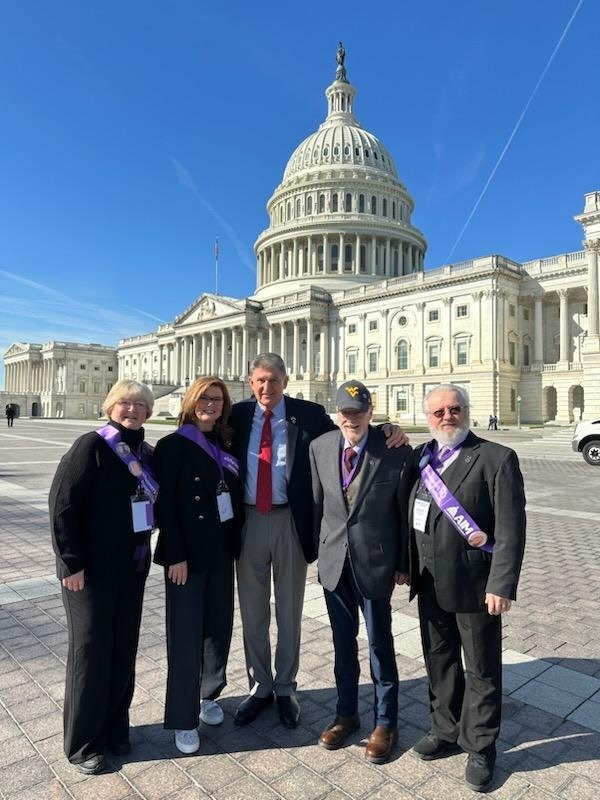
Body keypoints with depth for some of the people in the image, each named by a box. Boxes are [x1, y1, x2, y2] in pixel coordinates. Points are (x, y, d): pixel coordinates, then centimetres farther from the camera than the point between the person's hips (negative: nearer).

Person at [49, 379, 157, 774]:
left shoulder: (147, 453, 6)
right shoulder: (92, 445, -13)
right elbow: (62, 504, -16)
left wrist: (145, 551, 7)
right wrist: (71, 561, -16)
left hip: (133, 567, 6)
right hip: (92, 569, -6)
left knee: (124, 649, 15)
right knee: (91, 651, 7)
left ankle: (115, 727, 34)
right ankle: (83, 744, 25)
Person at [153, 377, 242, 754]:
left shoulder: (225, 446, 9)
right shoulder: (173, 445, -8)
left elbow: (234, 497, 11)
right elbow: (165, 504, -12)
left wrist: (236, 544, 5)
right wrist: (176, 555, -16)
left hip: (221, 552, 6)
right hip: (187, 554, -5)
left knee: (219, 627, 13)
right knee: (186, 634, 4)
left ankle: (209, 695, 36)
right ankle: (183, 718, 20)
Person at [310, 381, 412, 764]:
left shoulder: (397, 452, -14)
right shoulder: (320, 447, -4)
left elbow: (406, 512, -6)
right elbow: (317, 502, 5)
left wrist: (404, 564, -3)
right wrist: (315, 548, 9)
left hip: (375, 560, -3)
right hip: (333, 559, 4)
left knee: (380, 643, 12)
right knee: (343, 641, 19)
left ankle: (385, 722, 33)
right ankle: (346, 713, 40)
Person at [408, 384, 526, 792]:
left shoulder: (498, 459, -13)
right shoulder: (420, 457, 3)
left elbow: (511, 528, -15)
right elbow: (410, 515, 9)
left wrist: (501, 585, -18)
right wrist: (405, 565, 7)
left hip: (474, 586, -5)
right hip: (430, 584, 5)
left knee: (481, 670, 13)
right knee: (439, 660, 20)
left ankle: (481, 747, 33)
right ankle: (447, 731, 41)